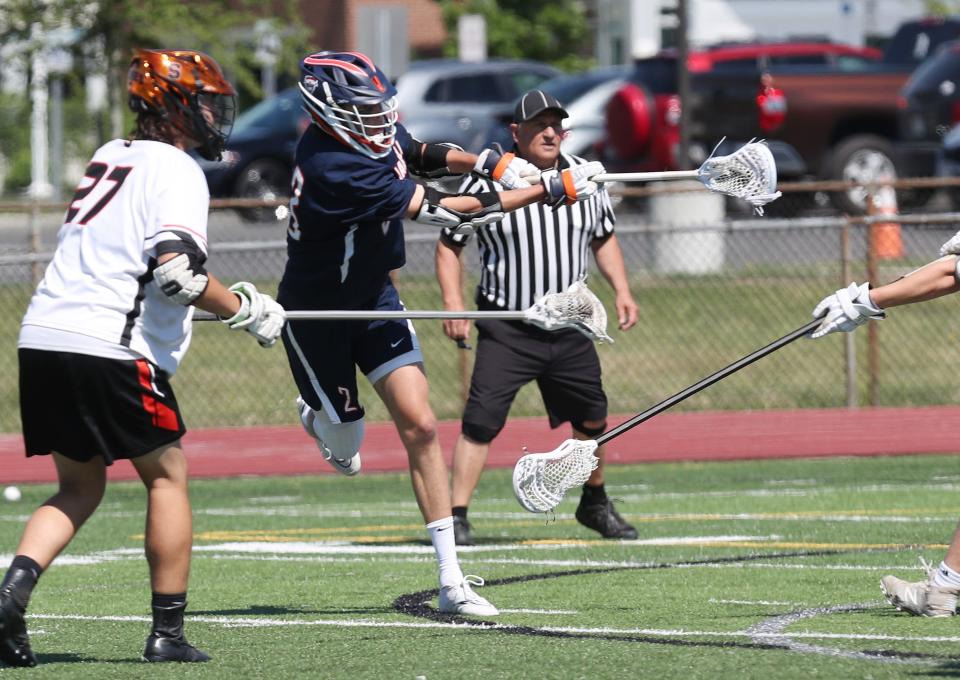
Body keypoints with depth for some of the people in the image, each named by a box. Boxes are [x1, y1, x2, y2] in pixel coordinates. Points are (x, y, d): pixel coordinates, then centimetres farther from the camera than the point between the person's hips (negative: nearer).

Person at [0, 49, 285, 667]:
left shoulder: (111, 157, 21)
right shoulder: (176, 170, -5)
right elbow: (177, 272, -18)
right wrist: (245, 309, -2)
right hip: (110, 345, -7)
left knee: (81, 486, 16)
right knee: (167, 475, 8)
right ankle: (169, 633, 7)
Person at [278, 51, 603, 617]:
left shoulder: (375, 130, -11)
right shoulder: (336, 171, -36)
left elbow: (418, 155, 14)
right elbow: (444, 212, -35)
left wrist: (488, 163, -8)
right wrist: (551, 192, -32)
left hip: (373, 295, 7)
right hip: (317, 312, -7)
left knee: (419, 427, -6)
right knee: (347, 442, 9)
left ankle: (451, 580, -5)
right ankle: (318, 417, 50)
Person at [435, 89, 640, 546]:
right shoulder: (486, 182, -8)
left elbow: (603, 238, 21)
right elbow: (449, 243, 0)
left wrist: (621, 290, 9)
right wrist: (453, 302, -11)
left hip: (569, 328, 4)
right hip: (506, 330, -4)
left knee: (592, 418, 12)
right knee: (482, 419, -15)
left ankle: (594, 504, 34)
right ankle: (456, 517, -11)